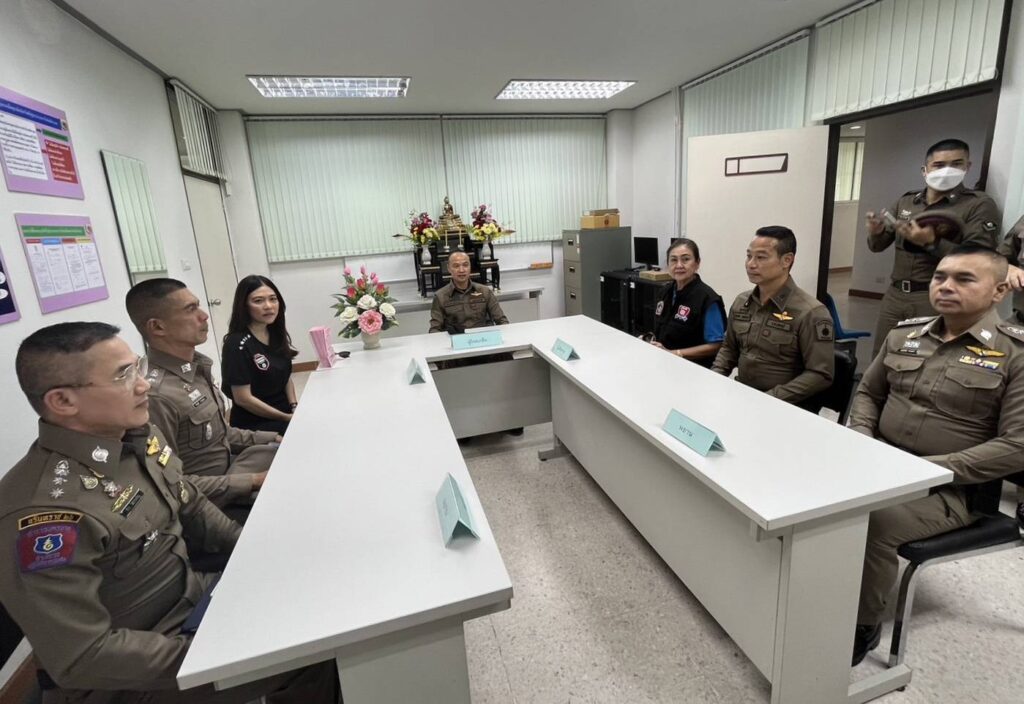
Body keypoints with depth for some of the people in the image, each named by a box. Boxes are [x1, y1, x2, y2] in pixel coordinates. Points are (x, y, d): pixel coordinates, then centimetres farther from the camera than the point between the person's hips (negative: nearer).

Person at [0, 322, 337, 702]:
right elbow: (83, 656, -27)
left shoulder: (138, 435, -6)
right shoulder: (45, 511, -30)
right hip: (134, 673, -7)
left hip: (190, 596, 7)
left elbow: (192, 505, 8)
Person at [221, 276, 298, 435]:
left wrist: (295, 408, -2)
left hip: (287, 414, 7)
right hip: (254, 424, -7)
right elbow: (243, 398, -15)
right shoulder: (237, 344, -15)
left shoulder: (276, 334, 5)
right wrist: (287, 418, -13)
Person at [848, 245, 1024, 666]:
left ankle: (862, 626, -4)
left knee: (872, 522, -31)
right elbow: (868, 393, 18)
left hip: (952, 488, -4)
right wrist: (860, 441, 0)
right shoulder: (903, 336, 8)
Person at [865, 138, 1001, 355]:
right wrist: (876, 232, -10)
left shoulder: (979, 205, -2)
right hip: (895, 295, 4)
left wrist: (932, 242, -25)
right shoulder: (905, 201, 11)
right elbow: (878, 246, 12)